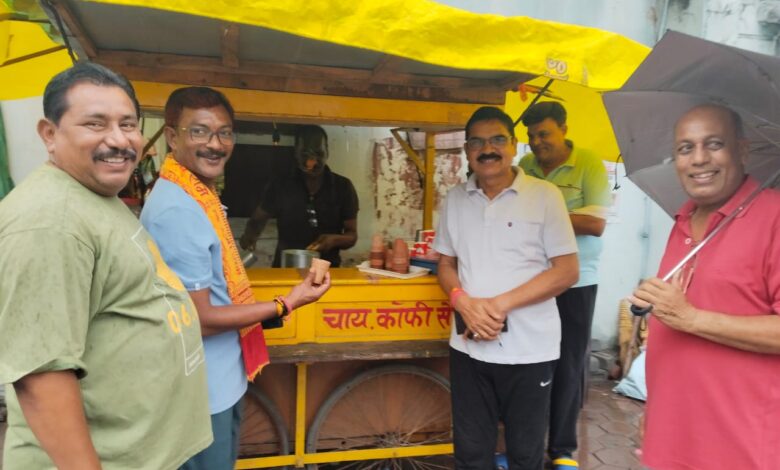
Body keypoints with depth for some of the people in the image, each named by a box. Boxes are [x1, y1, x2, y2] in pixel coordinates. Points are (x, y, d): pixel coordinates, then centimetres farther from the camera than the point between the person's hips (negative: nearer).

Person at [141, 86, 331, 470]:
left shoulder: (198, 194, 5)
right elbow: (199, 319, -24)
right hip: (202, 390, -9)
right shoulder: (178, 210, -26)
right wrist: (285, 305, -18)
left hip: (221, 379, 9)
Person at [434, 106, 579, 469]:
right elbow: (446, 264, 10)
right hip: (468, 347, 3)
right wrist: (465, 303, -11)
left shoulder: (544, 196, -6)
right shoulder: (456, 199, 6)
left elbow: (566, 271, -8)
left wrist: (501, 304, -17)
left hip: (529, 349, -3)